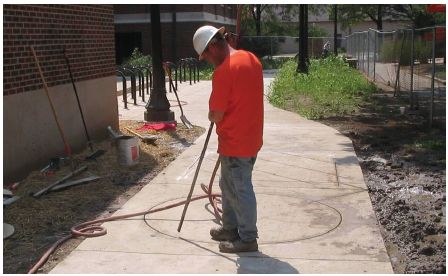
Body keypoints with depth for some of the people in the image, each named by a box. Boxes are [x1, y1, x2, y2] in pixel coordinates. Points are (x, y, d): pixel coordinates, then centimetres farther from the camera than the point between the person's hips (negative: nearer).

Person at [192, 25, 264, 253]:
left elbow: (215, 116, -18)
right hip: (250, 136, 9)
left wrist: (212, 115, 3)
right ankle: (230, 228, 34)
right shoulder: (251, 59, 6)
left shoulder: (223, 71, -21)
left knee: (240, 190, 4)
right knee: (228, 185, 22)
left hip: (235, 143, -9)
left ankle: (248, 239, 17)